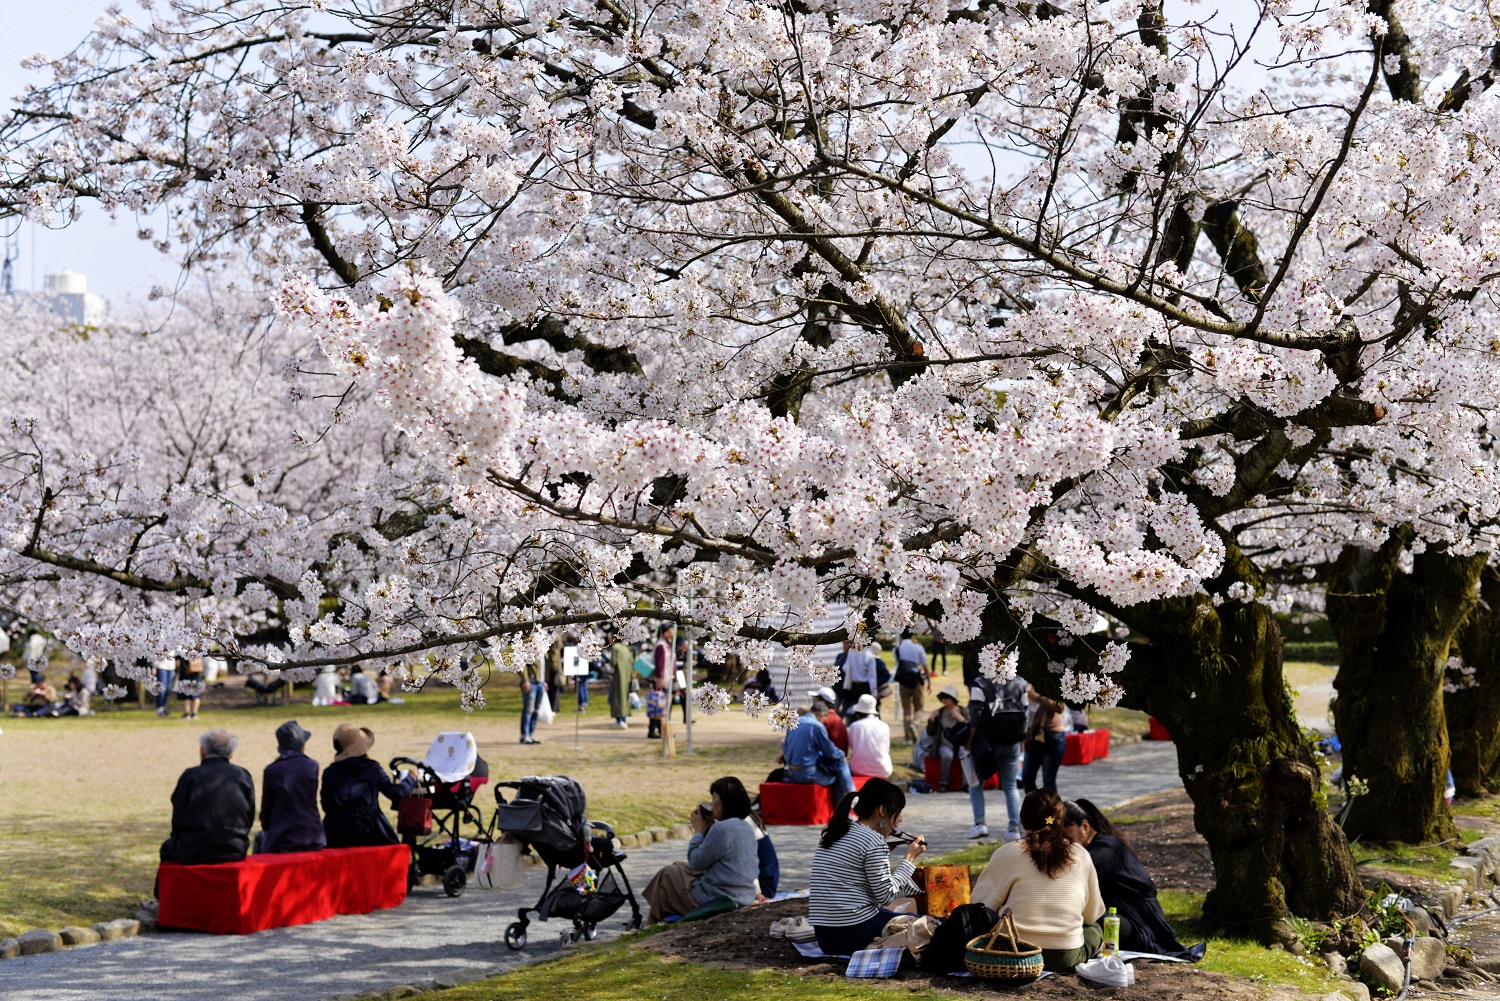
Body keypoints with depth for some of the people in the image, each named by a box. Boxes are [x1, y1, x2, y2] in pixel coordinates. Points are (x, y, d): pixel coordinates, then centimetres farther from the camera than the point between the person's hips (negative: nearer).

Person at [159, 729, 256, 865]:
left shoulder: (190, 776, -5)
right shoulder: (243, 776, 1)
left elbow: (177, 823, -1)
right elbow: (249, 819, 5)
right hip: (235, 852, 3)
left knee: (168, 847, 26)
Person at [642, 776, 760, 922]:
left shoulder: (721, 828, -23)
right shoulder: (747, 828, 5)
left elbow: (697, 863, -13)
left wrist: (699, 830, -1)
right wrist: (708, 828, 6)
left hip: (718, 900, -9)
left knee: (666, 875, 14)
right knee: (680, 867, 29)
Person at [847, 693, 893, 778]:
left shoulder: (854, 726, -7)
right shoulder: (884, 726, -2)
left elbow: (851, 746, 5)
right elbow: (886, 750, 7)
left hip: (859, 771, -1)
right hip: (882, 772, 1)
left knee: (849, 767, 32)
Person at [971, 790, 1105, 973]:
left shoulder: (1008, 853, -10)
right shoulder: (1080, 855, -2)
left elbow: (980, 904, -5)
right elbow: (1092, 915, 8)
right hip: (1066, 959, 1)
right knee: (1095, 928, 29)